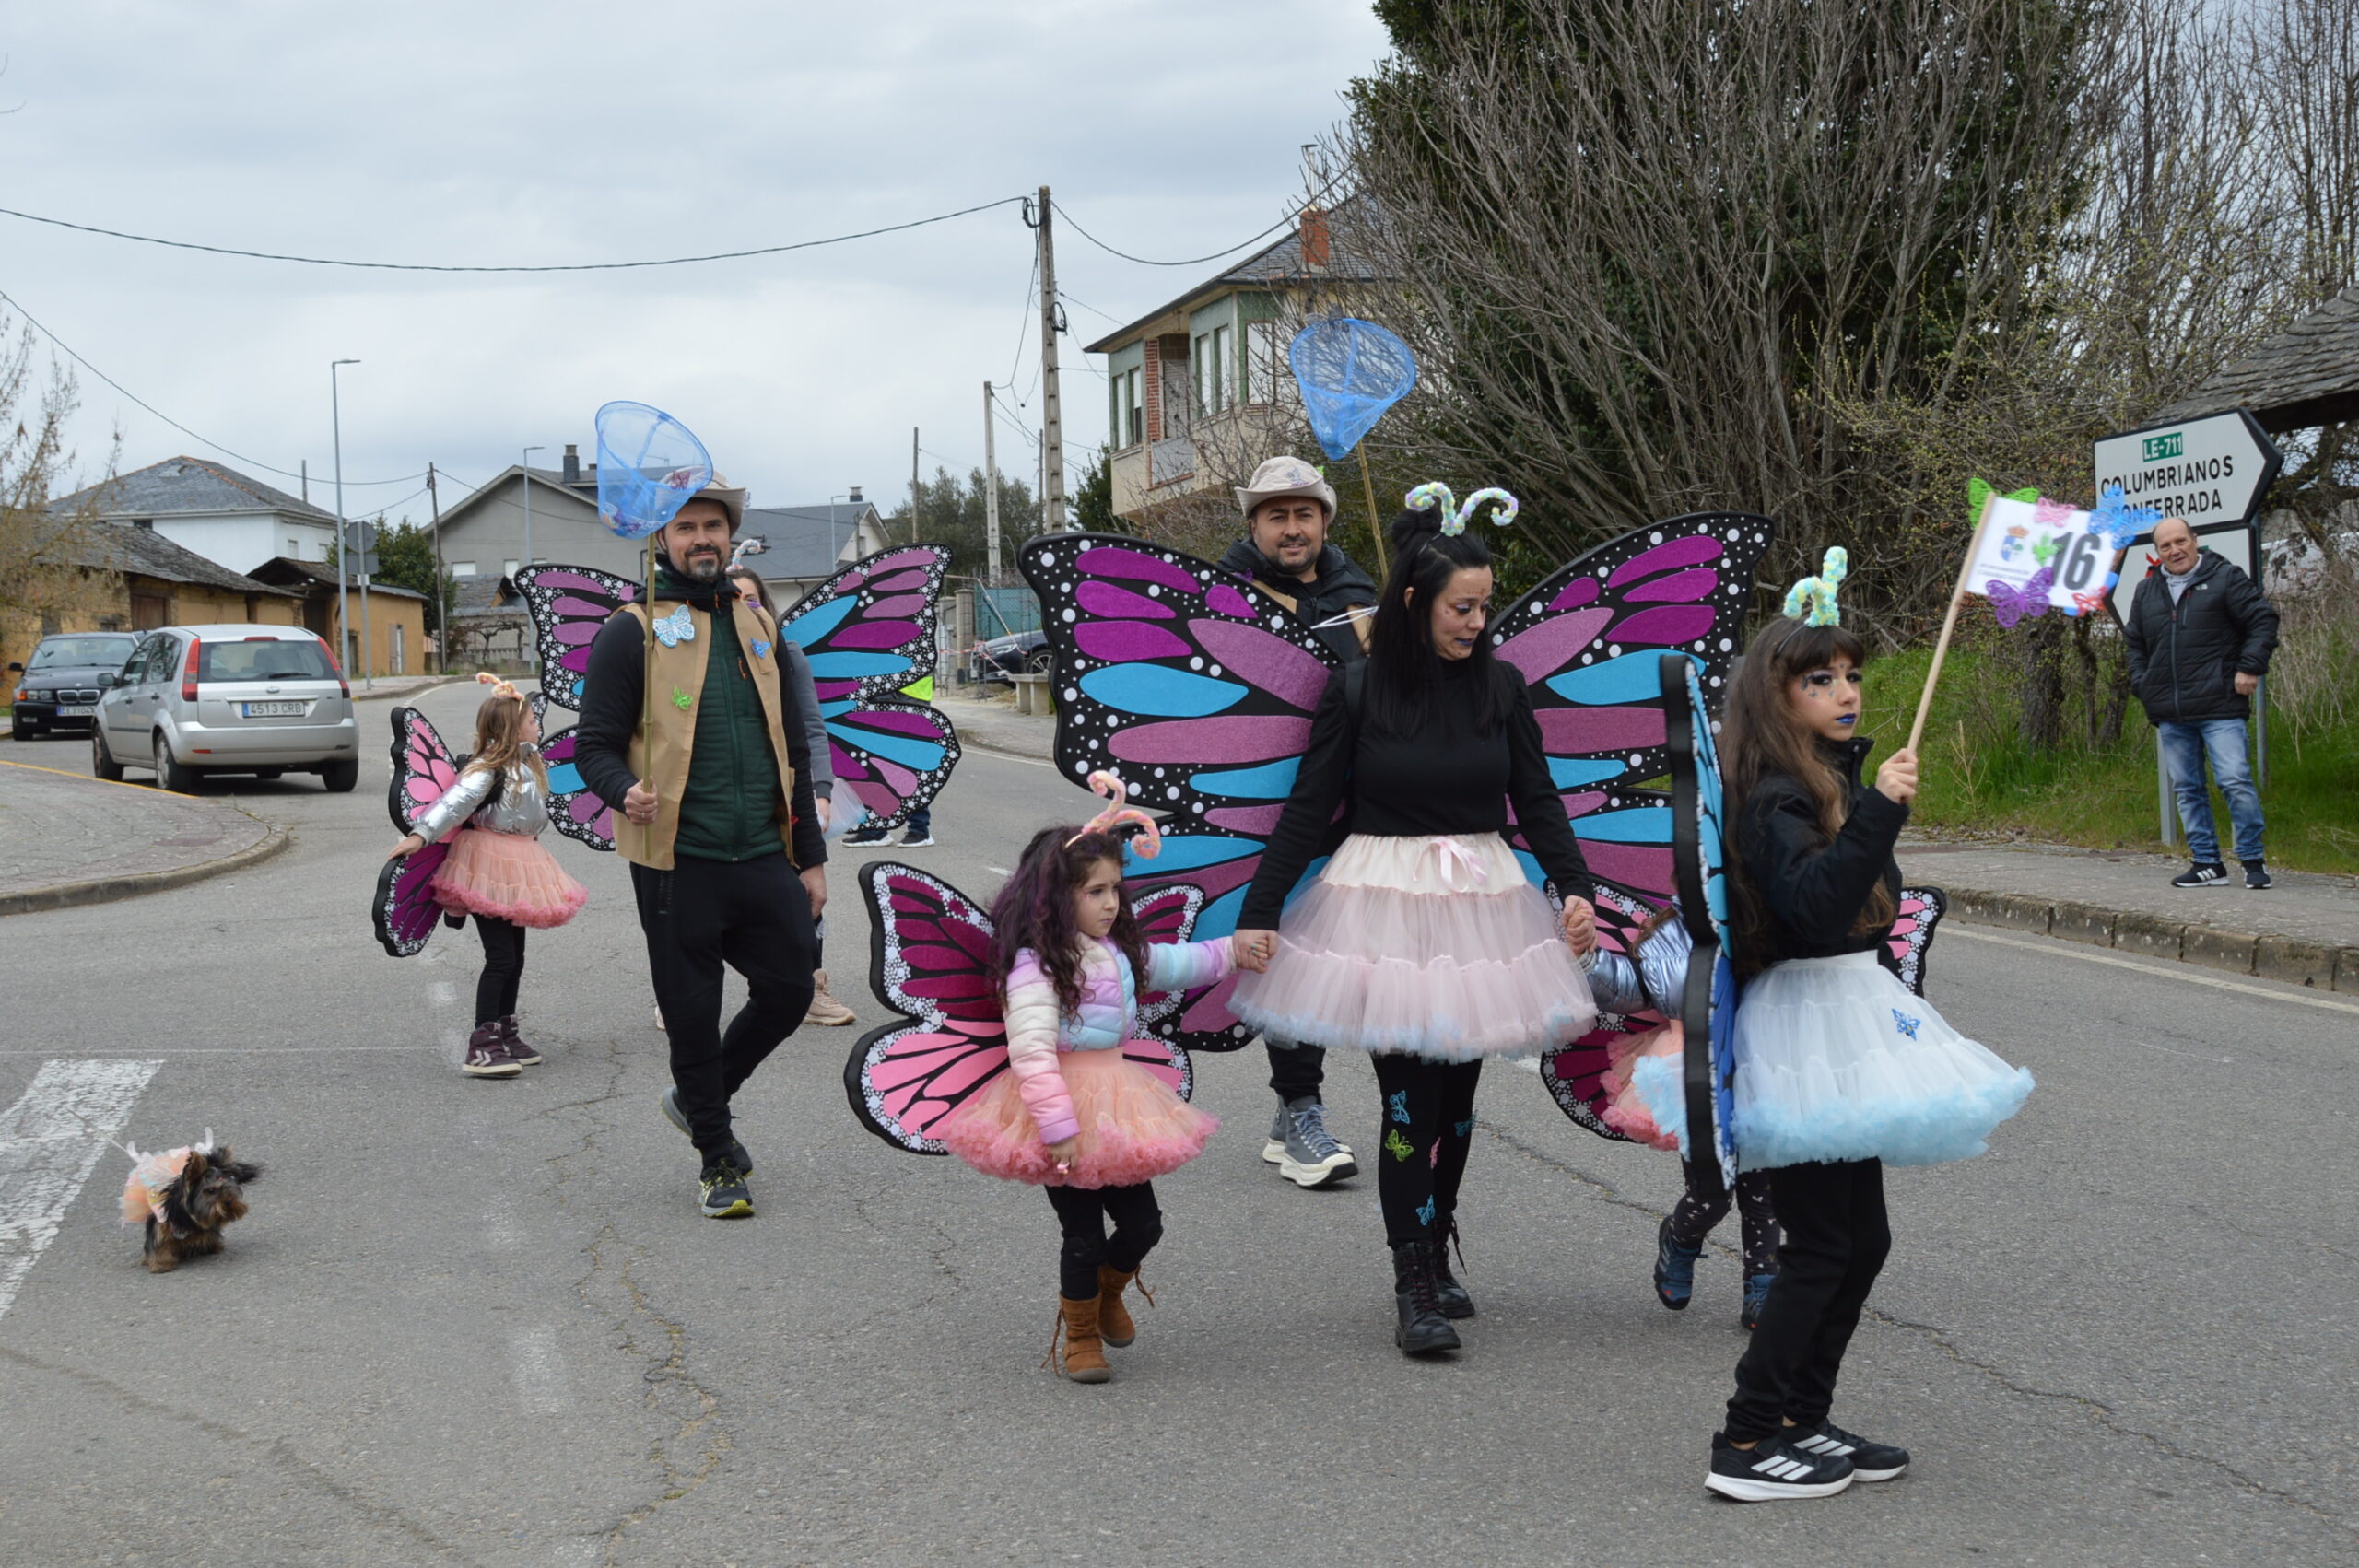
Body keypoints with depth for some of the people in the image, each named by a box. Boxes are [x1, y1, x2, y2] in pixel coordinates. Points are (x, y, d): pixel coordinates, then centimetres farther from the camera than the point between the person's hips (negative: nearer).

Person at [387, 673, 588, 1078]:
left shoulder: (527, 766, 12)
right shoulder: (487, 770, -17)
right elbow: (455, 802, -29)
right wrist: (421, 835, -38)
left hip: (517, 867, 9)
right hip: (489, 866, -9)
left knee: (514, 957, 14)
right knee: (500, 958, -12)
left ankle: (504, 1036, 24)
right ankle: (482, 1048, -12)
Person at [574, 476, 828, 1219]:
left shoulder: (757, 627, 13)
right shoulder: (631, 634, -4)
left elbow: (792, 748, 17)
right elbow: (594, 744, -6)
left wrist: (810, 856, 14)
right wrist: (625, 792, -29)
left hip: (762, 857, 5)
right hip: (677, 861, -5)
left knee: (789, 991, 7)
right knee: (693, 1015, 3)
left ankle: (699, 1098, 32)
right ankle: (717, 1160, 20)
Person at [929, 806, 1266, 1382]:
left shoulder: (1119, 951, 8)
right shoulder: (1036, 965, -19)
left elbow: (1170, 965, 29)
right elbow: (1031, 1051, -25)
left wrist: (1230, 951, 27)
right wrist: (1057, 1125, -28)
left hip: (1116, 1099, 8)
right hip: (1067, 1105, -8)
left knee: (1142, 1224, 12)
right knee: (1084, 1237, 1)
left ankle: (1108, 1292, 43)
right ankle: (1080, 1337, 23)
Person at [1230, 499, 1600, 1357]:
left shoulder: (1500, 684, 3)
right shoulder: (1355, 690, -5)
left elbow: (1537, 798, 8)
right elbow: (1307, 809, -1)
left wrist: (1575, 888, -4)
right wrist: (1258, 914, -3)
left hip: (1481, 902, 3)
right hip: (1385, 905, -3)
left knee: (1457, 1095, 9)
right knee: (1409, 1100, -7)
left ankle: (1435, 1259, 24)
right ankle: (1413, 1292, -2)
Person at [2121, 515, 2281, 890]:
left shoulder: (2224, 577, 1)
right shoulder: (2146, 590, 15)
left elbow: (2263, 620, 0)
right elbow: (2134, 642, 25)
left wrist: (2250, 667, -9)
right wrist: (2142, 684, 11)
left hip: (2220, 707, -5)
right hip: (2170, 714, 5)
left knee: (2235, 781, -11)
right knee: (2186, 789, 7)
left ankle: (2253, 860, -1)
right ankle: (2207, 863, 13)